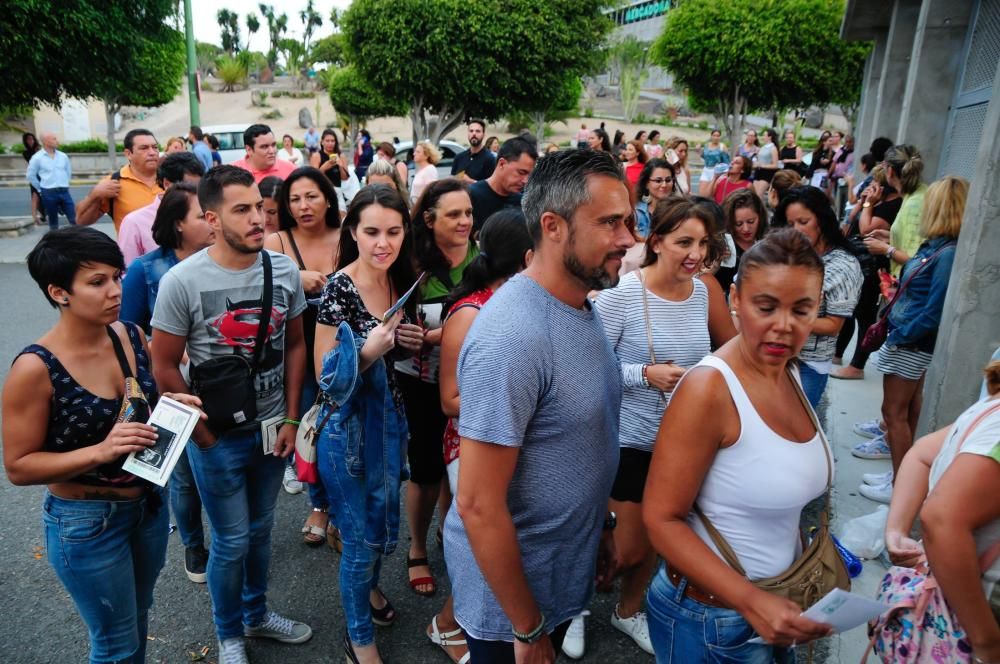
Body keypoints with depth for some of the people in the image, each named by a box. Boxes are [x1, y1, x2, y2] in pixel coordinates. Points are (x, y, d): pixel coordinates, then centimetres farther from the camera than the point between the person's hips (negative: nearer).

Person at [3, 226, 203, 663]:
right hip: (85, 523, -5)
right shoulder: (36, 369, -24)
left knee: (138, 617, 27)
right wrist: (100, 451, -30)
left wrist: (170, 406, -11)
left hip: (149, 503, 6)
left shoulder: (132, 336, -7)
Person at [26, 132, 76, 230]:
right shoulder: (37, 158, -5)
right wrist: (41, 189, 5)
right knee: (53, 220, 9)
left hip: (64, 191, 3)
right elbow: (31, 176, 3)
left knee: (74, 218, -1)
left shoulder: (63, 156, 6)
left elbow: (69, 172, 19)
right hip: (49, 193, -3)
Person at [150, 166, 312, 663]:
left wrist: (290, 420, 0)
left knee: (260, 530, 20)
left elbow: (294, 345, 3)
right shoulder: (182, 281, -16)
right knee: (232, 542, 11)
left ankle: (256, 614, 45)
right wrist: (205, 434, -7)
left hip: (272, 429, 3)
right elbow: (165, 367, -9)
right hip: (218, 437, -3)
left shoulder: (284, 270, -6)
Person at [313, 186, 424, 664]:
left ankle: (369, 586, 55)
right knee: (361, 538, 8)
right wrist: (367, 351, -34)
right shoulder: (339, 290, -21)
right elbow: (327, 378, -18)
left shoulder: (401, 282, -1)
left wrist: (410, 342, -7)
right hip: (348, 428, -6)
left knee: (384, 522, 24)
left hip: (389, 418, 7)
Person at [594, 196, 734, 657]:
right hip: (628, 439, -5)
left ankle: (628, 610, 47)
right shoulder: (620, 294, -20)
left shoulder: (701, 292, 0)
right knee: (629, 549, 5)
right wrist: (646, 374, -25)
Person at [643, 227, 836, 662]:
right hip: (711, 616, -7)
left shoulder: (788, 372, -1)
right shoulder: (709, 388, -24)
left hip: (776, 601, 7)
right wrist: (750, 600, -27)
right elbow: (661, 519, -23)